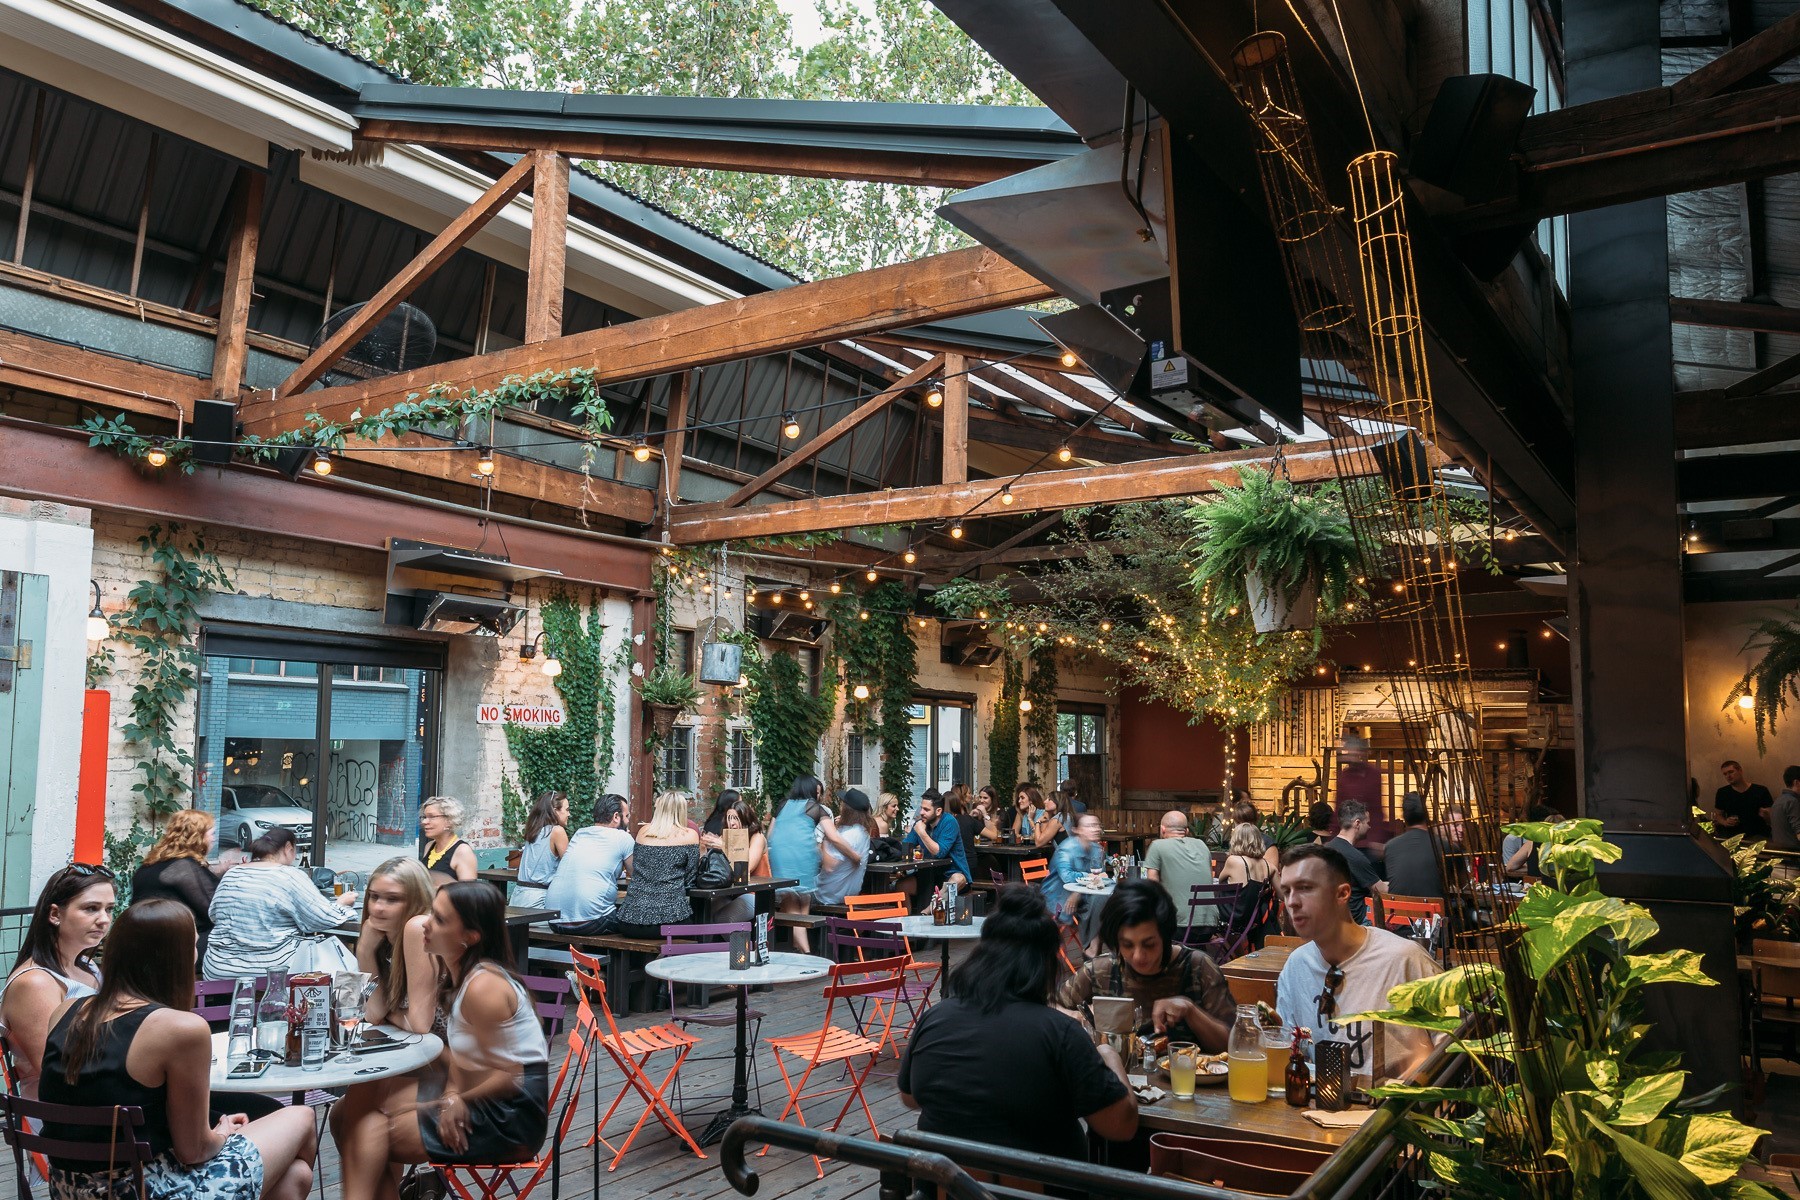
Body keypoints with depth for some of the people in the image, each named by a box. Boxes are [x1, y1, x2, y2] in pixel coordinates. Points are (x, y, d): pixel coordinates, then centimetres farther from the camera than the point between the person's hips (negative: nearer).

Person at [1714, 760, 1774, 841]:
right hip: (1731, 834, 2)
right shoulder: (1722, 793, 9)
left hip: (1757, 835, -2)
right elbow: (1718, 815, 19)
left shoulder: (1761, 791, 2)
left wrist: (1766, 815, -18)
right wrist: (1725, 822, -2)